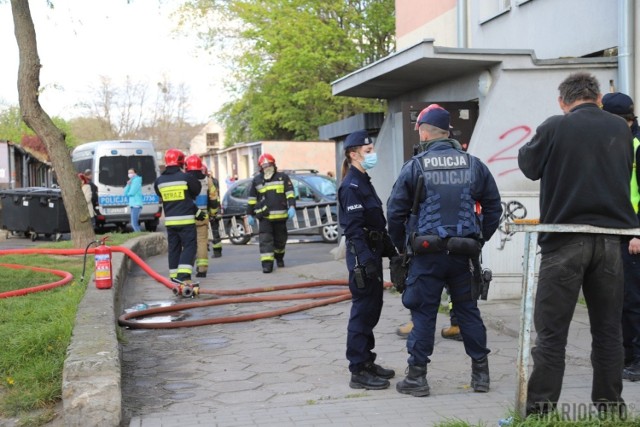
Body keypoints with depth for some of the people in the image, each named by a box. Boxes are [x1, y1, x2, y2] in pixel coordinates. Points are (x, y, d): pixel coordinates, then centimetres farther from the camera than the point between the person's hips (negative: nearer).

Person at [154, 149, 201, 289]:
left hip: (169, 220, 5)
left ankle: (174, 277, 17)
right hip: (186, 219, -5)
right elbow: (198, 191, 2)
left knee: (174, 247, 13)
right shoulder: (186, 177, -10)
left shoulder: (159, 180, 3)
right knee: (189, 247, -2)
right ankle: (184, 276, -16)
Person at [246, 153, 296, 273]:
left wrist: (291, 207, -13)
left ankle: (279, 258, 37)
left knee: (280, 239, 13)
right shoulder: (256, 180, 9)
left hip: (280, 215, 0)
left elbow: (290, 193, 1)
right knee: (265, 240, -11)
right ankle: (267, 263, -15)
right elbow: (252, 199, 12)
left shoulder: (283, 177, 5)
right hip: (264, 216, 0)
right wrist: (250, 214, 10)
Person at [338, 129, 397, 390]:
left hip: (373, 253, 10)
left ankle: (366, 362, 26)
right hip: (362, 255, -10)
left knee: (371, 309, 15)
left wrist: (388, 250, 21)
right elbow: (354, 228, -20)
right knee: (363, 311, -5)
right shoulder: (351, 185, -14)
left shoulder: (363, 181, 16)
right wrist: (365, 261, -25)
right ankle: (358, 372, 2)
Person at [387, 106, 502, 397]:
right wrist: (480, 239, 18)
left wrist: (401, 244, 10)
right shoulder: (474, 165, 5)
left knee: (423, 313, 4)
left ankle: (416, 376, 9)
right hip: (463, 252, 3)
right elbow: (493, 207, 10)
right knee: (468, 311, 14)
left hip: (427, 253, -3)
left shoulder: (415, 166, -6)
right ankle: (480, 374, 20)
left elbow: (395, 211, -5)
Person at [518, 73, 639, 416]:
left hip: (565, 239, -4)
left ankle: (540, 410, 1)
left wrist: (532, 143, 25)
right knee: (608, 330, 12)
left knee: (551, 332, 0)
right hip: (611, 238, 4)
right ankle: (610, 407, 18)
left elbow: (529, 166, 10)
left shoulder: (554, 127, -6)